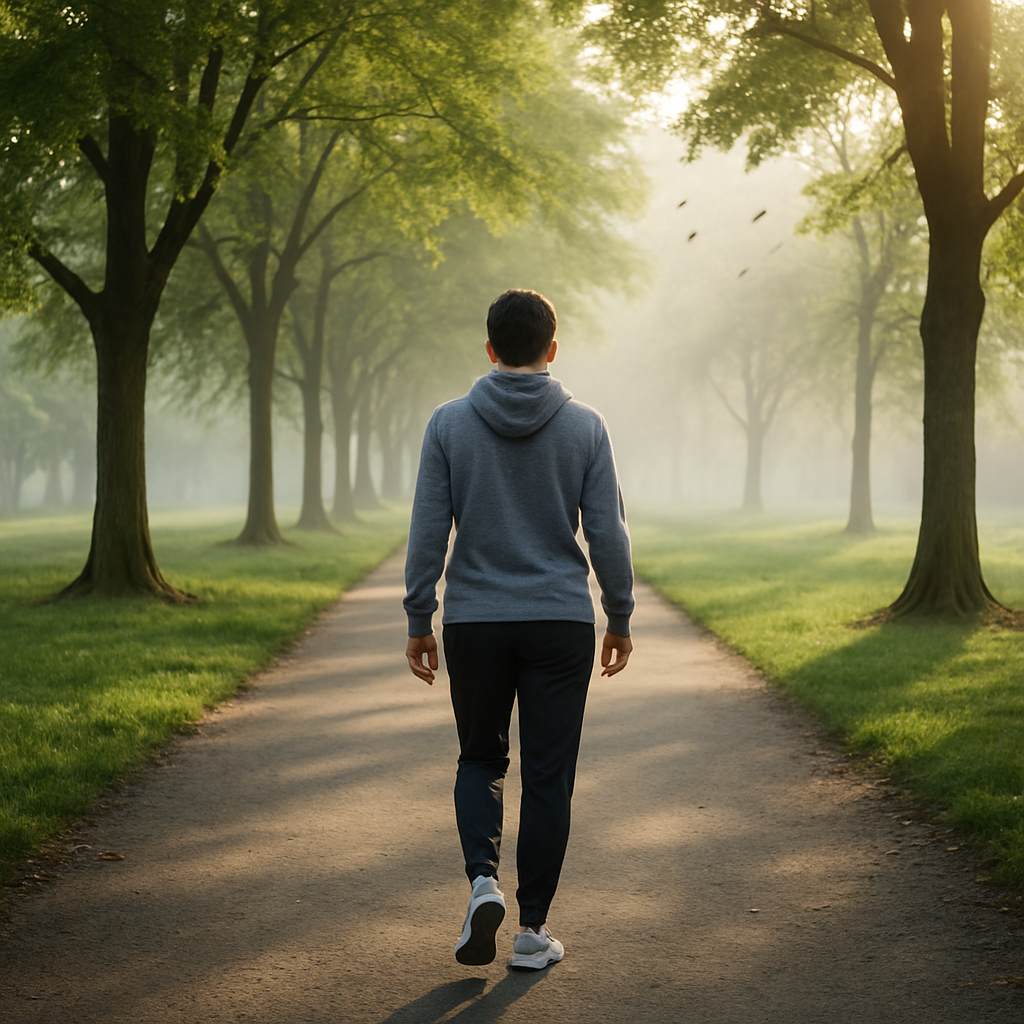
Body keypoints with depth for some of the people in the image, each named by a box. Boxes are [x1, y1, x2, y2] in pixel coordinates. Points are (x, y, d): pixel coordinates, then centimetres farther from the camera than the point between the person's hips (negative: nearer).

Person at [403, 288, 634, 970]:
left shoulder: (450, 423, -3)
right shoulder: (585, 427, -3)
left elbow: (427, 532, -3)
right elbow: (608, 535, -2)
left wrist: (419, 621, 5)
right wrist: (621, 619, 9)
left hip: (474, 624, 1)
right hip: (561, 624, 0)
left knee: (481, 759, 17)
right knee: (548, 774, 6)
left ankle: (483, 880, -5)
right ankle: (533, 930, 8)